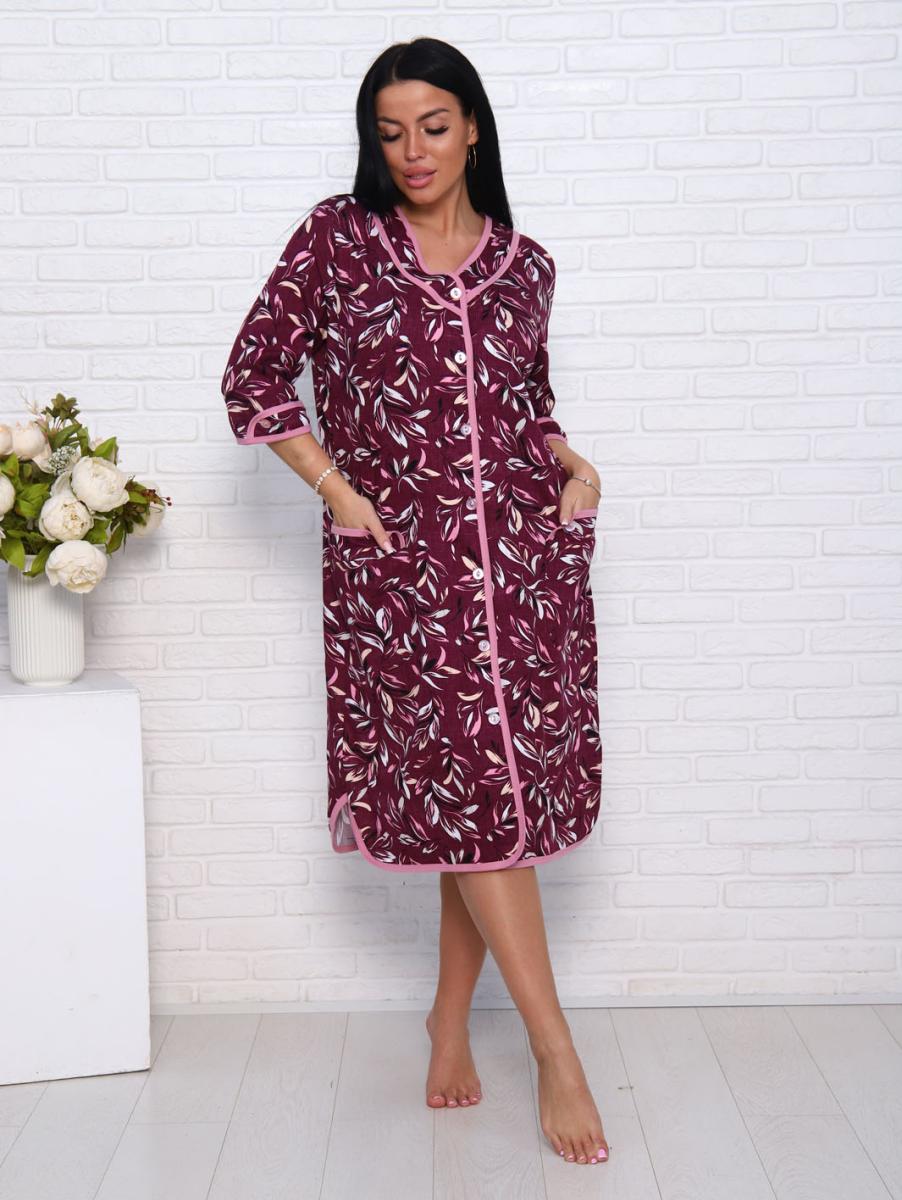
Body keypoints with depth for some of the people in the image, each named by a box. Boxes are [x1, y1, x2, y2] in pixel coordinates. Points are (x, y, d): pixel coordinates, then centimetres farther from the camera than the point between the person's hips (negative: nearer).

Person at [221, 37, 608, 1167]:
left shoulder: (523, 262, 11)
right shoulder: (335, 238, 3)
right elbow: (253, 374, 3)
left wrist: (572, 463, 3)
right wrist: (338, 491, -4)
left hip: (526, 547, 3)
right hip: (399, 556, -3)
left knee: (511, 780, 5)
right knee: (474, 787, -3)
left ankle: (451, 1013, 26)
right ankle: (557, 1053, 7)